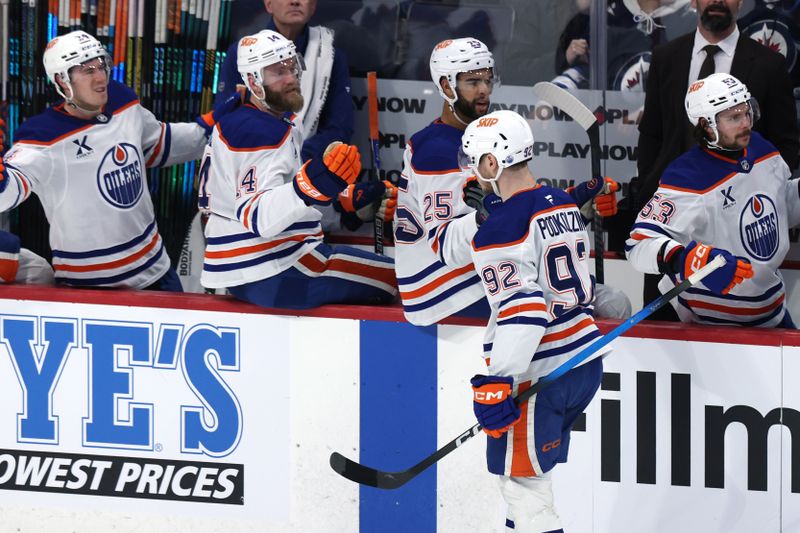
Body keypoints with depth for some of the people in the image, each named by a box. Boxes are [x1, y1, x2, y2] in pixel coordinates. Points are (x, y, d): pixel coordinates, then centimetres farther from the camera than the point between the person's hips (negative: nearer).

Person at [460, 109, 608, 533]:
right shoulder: (563, 205, 9)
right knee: (528, 474, 21)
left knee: (520, 479, -3)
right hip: (584, 360, 9)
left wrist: (496, 384, -26)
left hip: (537, 374, -9)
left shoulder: (502, 228, -18)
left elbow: (520, 309, -26)